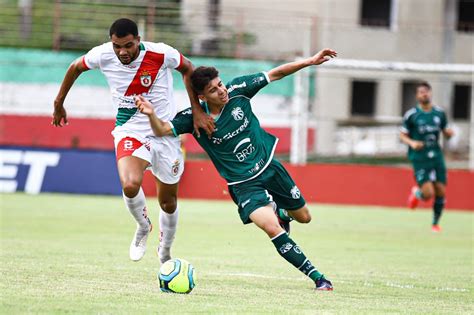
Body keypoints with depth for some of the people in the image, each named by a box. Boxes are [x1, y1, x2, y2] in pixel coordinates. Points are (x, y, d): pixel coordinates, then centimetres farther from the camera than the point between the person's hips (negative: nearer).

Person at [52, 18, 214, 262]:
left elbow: (188, 69, 0)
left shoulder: (161, 54, -20)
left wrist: (197, 111, -4)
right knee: (130, 185, -30)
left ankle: (165, 255, 39)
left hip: (164, 132, 0)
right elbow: (76, 67, 8)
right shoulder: (102, 55, -14)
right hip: (129, 132, 0)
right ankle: (143, 227, 4)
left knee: (168, 202, 10)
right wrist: (59, 103, 17)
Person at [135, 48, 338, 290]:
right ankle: (317, 277, -12)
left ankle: (280, 212, 55)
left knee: (303, 217, 17)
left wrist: (310, 61, -11)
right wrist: (151, 114, -46)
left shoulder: (237, 91, -12)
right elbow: (163, 130, -25)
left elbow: (275, 74, -6)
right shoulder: (194, 117, -17)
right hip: (244, 185, -3)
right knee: (272, 228, -24)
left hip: (270, 167, 4)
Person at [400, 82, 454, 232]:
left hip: (437, 157, 4)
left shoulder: (439, 113, 6)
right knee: (428, 194, -15)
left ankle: (435, 223, 22)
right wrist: (412, 143, -19)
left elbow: (446, 132, 16)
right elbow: (402, 135, 1)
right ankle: (416, 193, 23)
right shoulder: (411, 115, -5)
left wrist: (449, 133, -8)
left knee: (440, 192, 1)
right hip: (420, 158, -4)